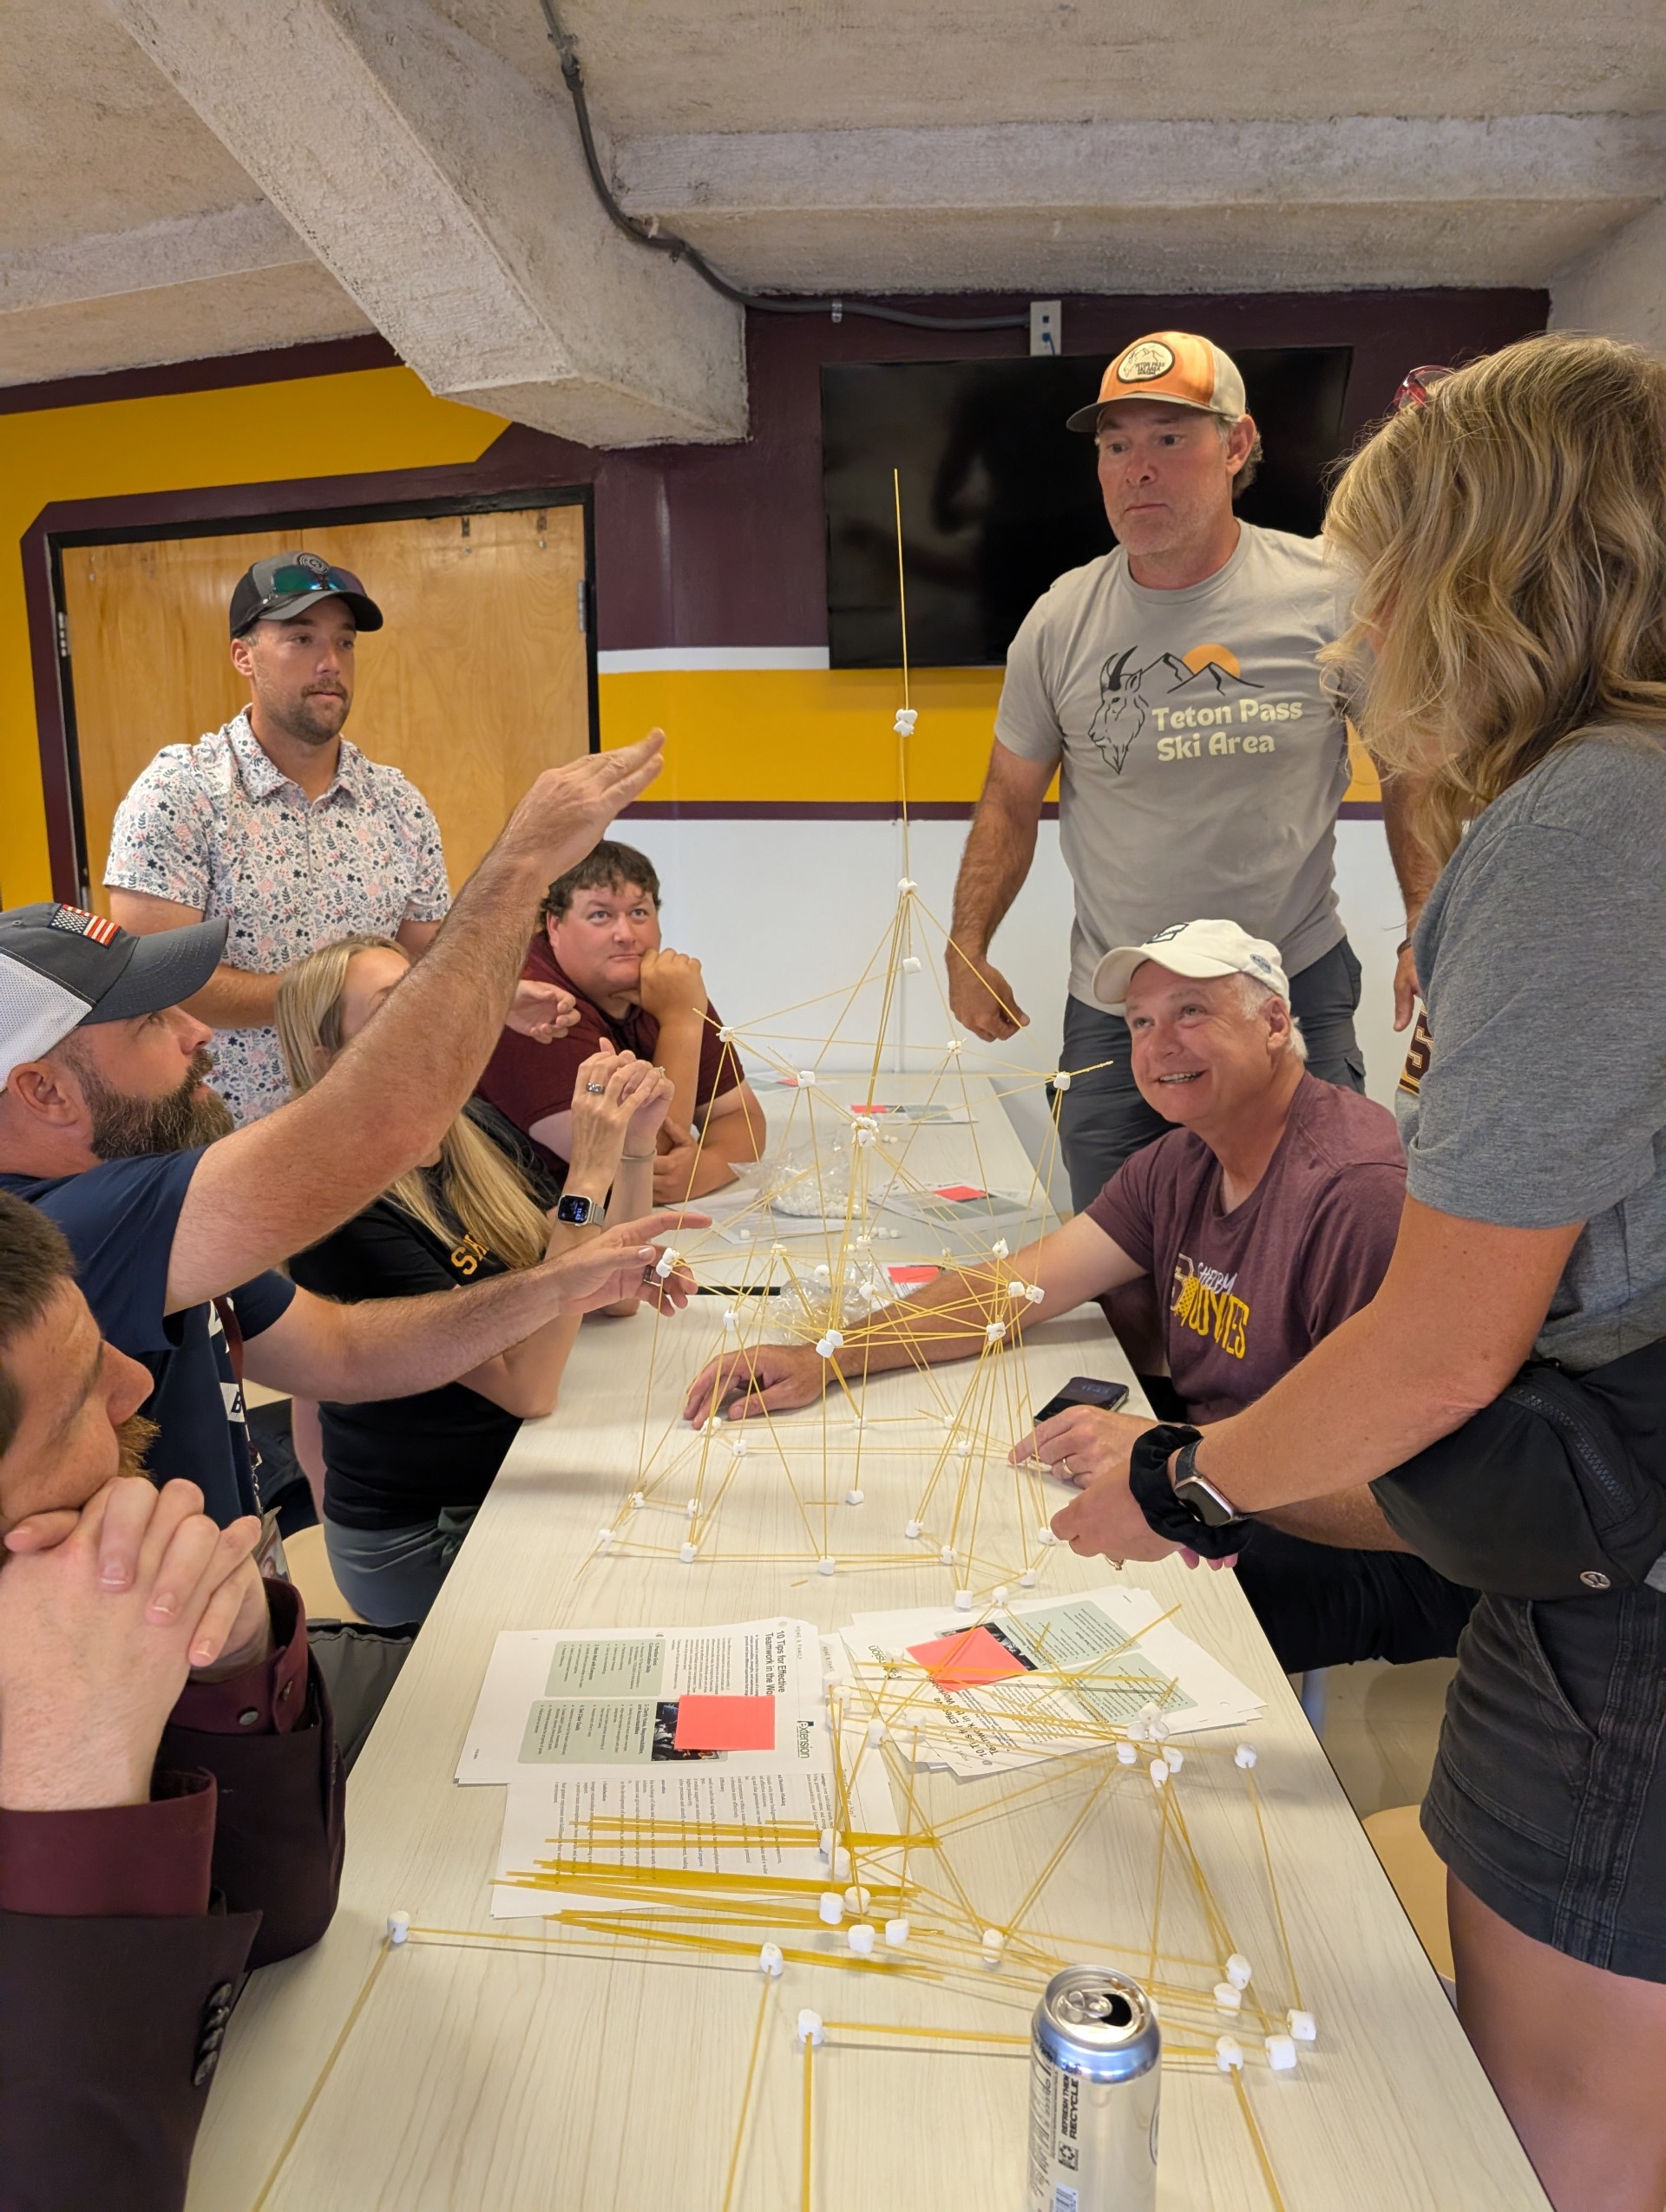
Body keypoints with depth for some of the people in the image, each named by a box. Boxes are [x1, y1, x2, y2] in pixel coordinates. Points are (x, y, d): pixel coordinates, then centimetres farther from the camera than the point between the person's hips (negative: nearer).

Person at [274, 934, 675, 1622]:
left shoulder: (471, 1138, 3)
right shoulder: (346, 1209, -22)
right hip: (420, 1543, -7)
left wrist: (635, 1144, -9)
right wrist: (587, 1173, -29)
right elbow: (526, 1384, -28)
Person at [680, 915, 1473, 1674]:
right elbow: (1017, 1286, 3)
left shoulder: (1363, 1187, -24)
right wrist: (824, 1359, -9)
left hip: (1381, 1562, -8)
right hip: (1219, 1499, 8)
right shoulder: (1181, 1164, 6)